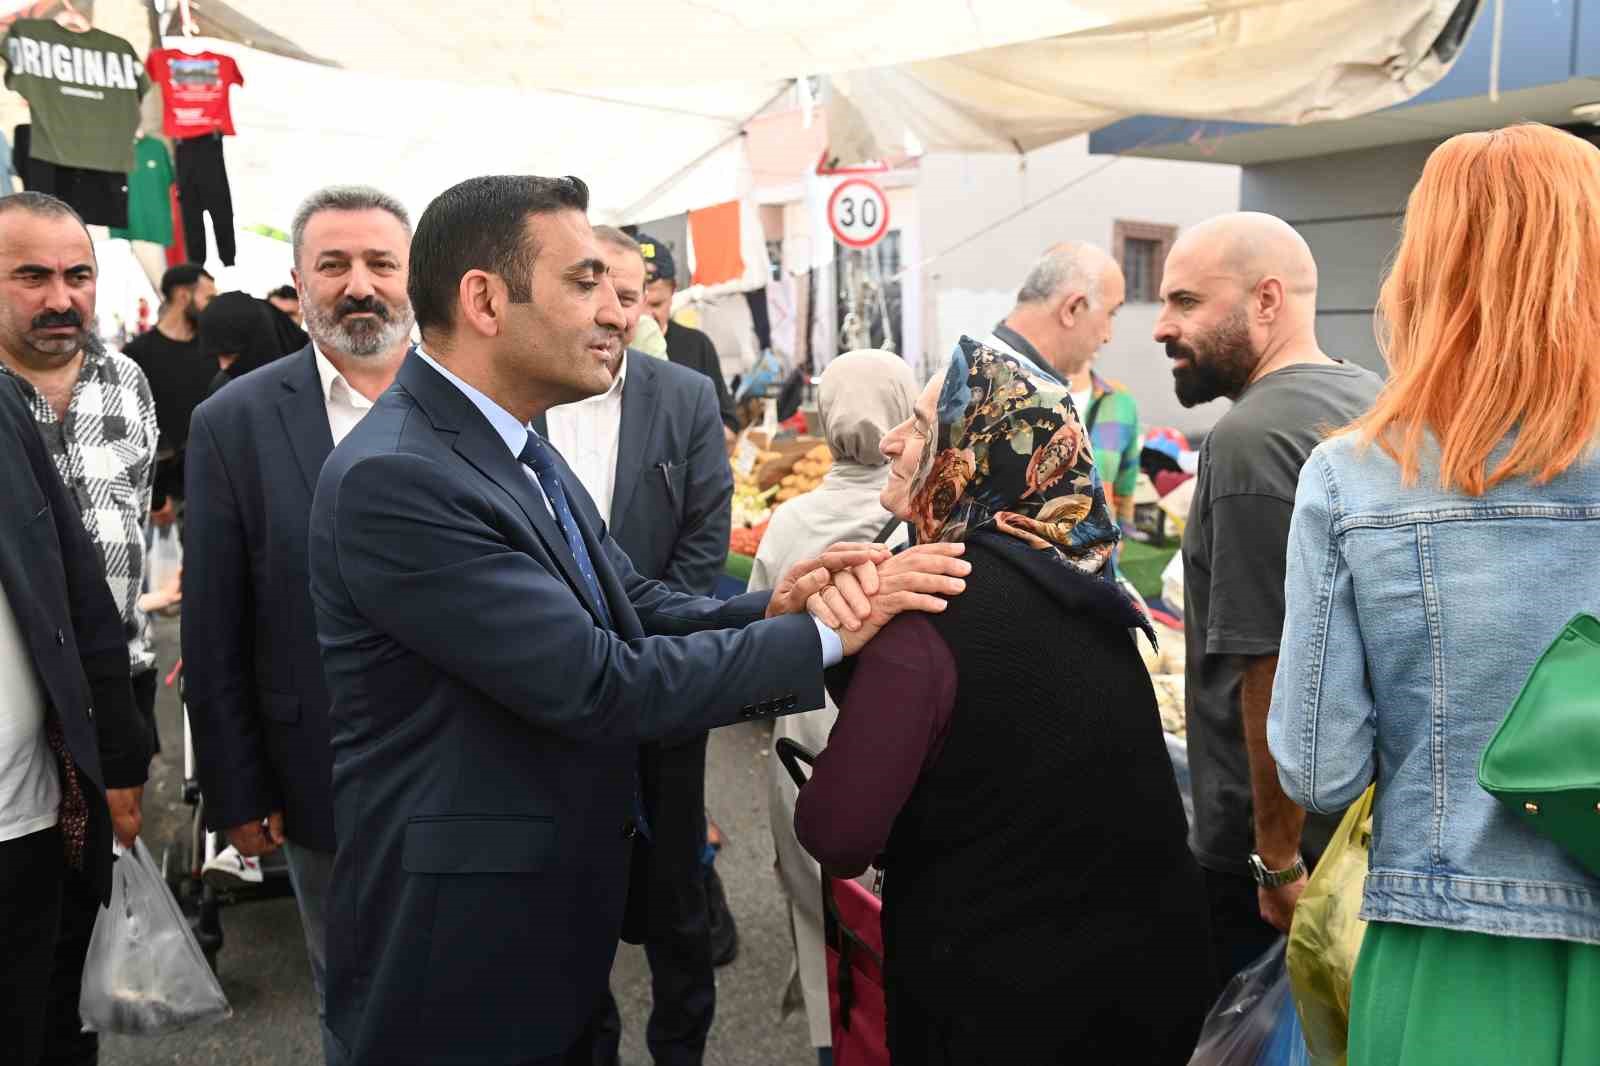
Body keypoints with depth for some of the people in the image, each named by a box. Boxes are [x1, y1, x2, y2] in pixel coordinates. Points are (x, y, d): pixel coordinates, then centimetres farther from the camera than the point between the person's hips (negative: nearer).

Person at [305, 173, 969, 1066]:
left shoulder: (523, 455, 5)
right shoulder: (392, 479, -25)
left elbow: (641, 614, 2)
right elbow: (598, 685, -27)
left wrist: (773, 610, -17)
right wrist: (824, 635, -21)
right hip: (458, 955, -8)